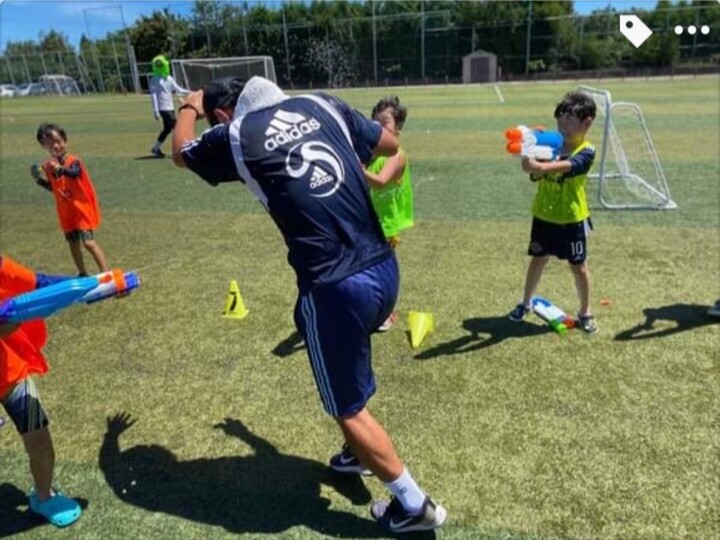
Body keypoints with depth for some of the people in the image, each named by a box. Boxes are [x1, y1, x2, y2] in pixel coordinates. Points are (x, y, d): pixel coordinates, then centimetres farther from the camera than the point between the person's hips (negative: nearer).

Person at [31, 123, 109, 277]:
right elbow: (53, 187, 15)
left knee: (88, 242, -15)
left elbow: (74, 173, -42)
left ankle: (106, 273, -11)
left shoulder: (74, 161, -18)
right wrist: (39, 179, -1)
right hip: (66, 211, 7)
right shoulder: (48, 166, 1)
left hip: (82, 208, -7)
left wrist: (61, 169, -62)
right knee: (73, 243, 14)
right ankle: (83, 273, 28)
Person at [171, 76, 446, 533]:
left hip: (335, 288, -6)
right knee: (349, 370, 32)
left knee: (348, 407, 15)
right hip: (384, 268, 7)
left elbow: (180, 151, 21)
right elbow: (390, 144, 19)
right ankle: (359, 453, 53)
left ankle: (414, 504, 31)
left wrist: (189, 107, 41)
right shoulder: (321, 104, 8)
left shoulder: (234, 136, -1)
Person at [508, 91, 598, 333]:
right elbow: (536, 175, -7)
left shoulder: (586, 152, -12)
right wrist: (531, 155, -25)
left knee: (578, 266, 8)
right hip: (544, 215, 3)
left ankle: (585, 312, 26)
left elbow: (563, 166, -33)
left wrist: (541, 167, -50)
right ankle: (526, 303, 32)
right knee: (538, 259, 15)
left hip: (572, 219, -3)